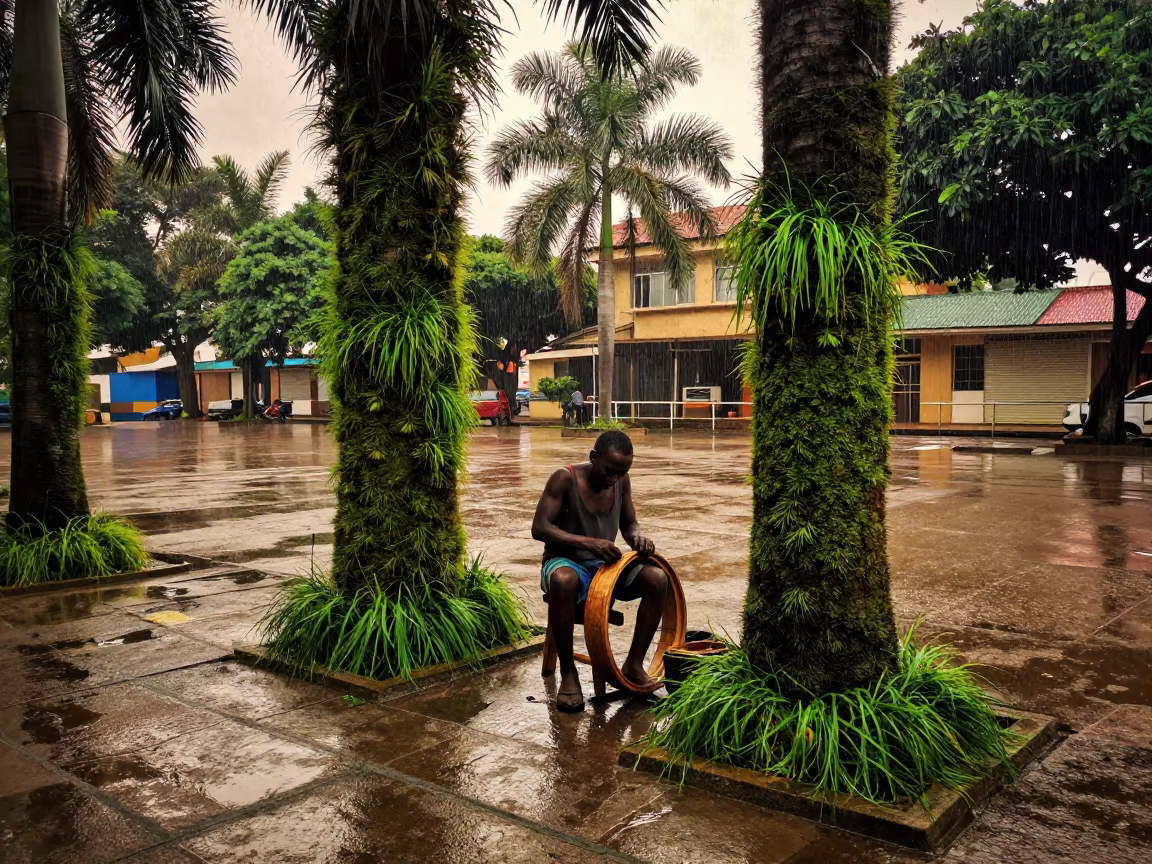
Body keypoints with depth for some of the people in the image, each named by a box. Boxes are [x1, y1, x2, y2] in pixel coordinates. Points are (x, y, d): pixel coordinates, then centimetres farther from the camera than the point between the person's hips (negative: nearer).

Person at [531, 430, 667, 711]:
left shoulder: (621, 481, 1)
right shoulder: (565, 479, -15)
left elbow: (628, 523, 13)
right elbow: (539, 528, -20)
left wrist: (637, 535, -12)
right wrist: (588, 542, -31)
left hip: (606, 564, 5)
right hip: (565, 561, -5)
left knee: (657, 578, -21)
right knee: (564, 580, -42)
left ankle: (634, 664, -7)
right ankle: (567, 672, -23)